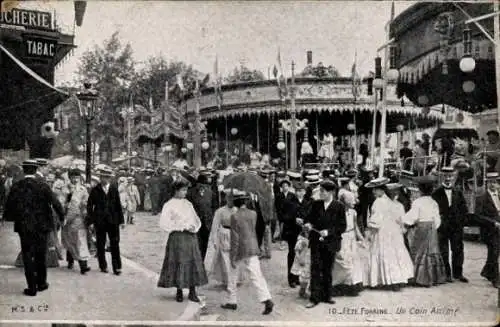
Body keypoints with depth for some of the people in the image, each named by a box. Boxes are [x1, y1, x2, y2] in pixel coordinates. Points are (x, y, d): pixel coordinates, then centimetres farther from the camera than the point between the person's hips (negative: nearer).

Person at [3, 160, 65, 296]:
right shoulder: (43, 187, -9)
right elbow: (55, 203, -10)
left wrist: (7, 217, 18)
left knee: (27, 257, 6)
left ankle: (32, 288, 6)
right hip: (42, 227, 1)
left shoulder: (16, 187, -7)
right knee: (41, 255, 15)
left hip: (24, 228, 0)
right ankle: (41, 283, 25)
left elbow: (9, 207, -2)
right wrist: (62, 217, 4)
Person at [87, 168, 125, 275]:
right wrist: (91, 220, -6)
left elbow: (118, 205, 6)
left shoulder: (114, 189, 5)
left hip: (113, 220, 1)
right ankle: (103, 266, 18)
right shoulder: (95, 190, 0)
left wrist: (121, 219, 3)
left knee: (115, 244, 0)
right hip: (100, 221, -1)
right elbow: (89, 206, 1)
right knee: (100, 245, 6)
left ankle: (117, 267, 4)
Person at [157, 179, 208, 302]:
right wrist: (183, 227, -13)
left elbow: (197, 220, 17)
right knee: (179, 264, -3)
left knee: (193, 263, 2)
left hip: (191, 237, 5)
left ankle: (192, 292, 9)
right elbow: (164, 224, -11)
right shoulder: (169, 205, -4)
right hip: (177, 237, -5)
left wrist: (194, 227, -7)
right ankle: (179, 292, 11)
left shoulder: (188, 204, 13)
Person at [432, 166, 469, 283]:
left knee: (458, 250, 5)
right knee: (443, 251, 0)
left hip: (457, 226, 3)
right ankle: (446, 274, 8)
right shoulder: (437, 193, -2)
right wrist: (440, 221, -9)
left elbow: (464, 209, 12)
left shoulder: (458, 193, 9)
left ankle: (458, 273, 15)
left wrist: (461, 221, 2)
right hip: (442, 227, -3)